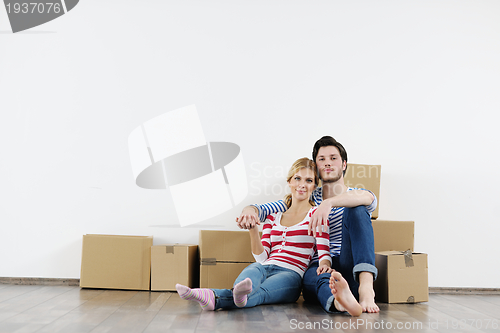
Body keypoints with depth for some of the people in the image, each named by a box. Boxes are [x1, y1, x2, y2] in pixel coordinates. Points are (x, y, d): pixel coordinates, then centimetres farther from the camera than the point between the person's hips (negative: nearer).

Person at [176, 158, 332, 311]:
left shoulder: (316, 214, 10)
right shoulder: (274, 216, 21)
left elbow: (324, 252, -2)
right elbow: (262, 257, 15)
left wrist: (324, 265, -25)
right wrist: (253, 229, 3)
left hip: (290, 273, -3)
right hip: (264, 267, 4)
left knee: (258, 293, -37)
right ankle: (239, 291, -70)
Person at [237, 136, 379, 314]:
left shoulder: (354, 197, 12)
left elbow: (368, 198, -17)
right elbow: (262, 209, 12)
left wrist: (329, 203, -36)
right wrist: (250, 211, -16)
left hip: (350, 268, -1)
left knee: (356, 209, -25)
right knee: (311, 279, -38)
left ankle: (366, 286, -42)